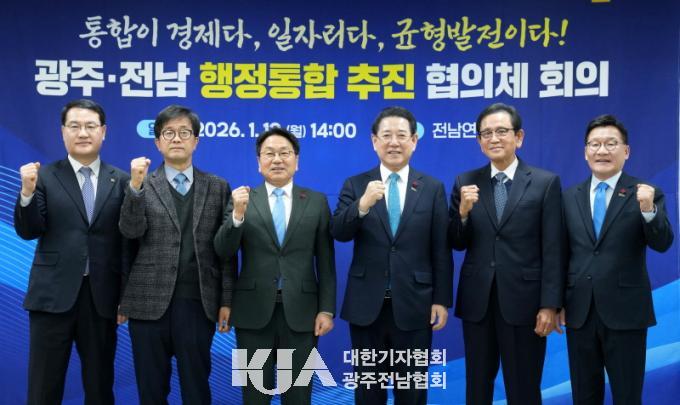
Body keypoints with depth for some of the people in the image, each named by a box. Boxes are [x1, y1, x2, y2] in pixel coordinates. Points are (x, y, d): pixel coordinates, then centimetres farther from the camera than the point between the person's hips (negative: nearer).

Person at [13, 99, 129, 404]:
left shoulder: (121, 181, 3)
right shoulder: (45, 176, 2)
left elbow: (128, 238, 2)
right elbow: (28, 231, -4)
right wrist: (27, 192, -21)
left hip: (102, 296, 1)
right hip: (53, 294, 0)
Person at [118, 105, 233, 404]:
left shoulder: (217, 187, 7)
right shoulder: (141, 184, 5)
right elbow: (130, 231, -9)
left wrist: (226, 300, 1)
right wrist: (136, 185, -21)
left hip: (198, 303, 0)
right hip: (149, 301, 0)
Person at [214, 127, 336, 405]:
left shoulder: (317, 202, 4)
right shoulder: (242, 199, 3)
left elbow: (325, 261, 3)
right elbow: (223, 251, -6)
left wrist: (327, 309, -2)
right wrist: (238, 214, -22)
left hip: (300, 311, 0)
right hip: (254, 311, 0)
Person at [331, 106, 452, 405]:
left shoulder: (433, 188, 1)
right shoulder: (355, 185, 1)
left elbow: (441, 251, 1)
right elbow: (339, 233, -11)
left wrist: (441, 300, -2)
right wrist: (362, 204, -28)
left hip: (413, 305, 0)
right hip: (366, 306, 1)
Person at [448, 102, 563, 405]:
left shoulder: (546, 183, -2)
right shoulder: (465, 182, 4)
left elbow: (552, 251, -5)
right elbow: (457, 244, 4)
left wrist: (550, 305, -9)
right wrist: (464, 212, -15)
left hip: (523, 301, -2)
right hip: (476, 301, 3)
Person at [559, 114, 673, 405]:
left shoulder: (646, 194, -3)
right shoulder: (570, 197, 6)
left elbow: (662, 244, -14)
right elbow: (562, 253, 8)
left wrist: (648, 210, -32)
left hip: (625, 312, -3)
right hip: (579, 312, 3)